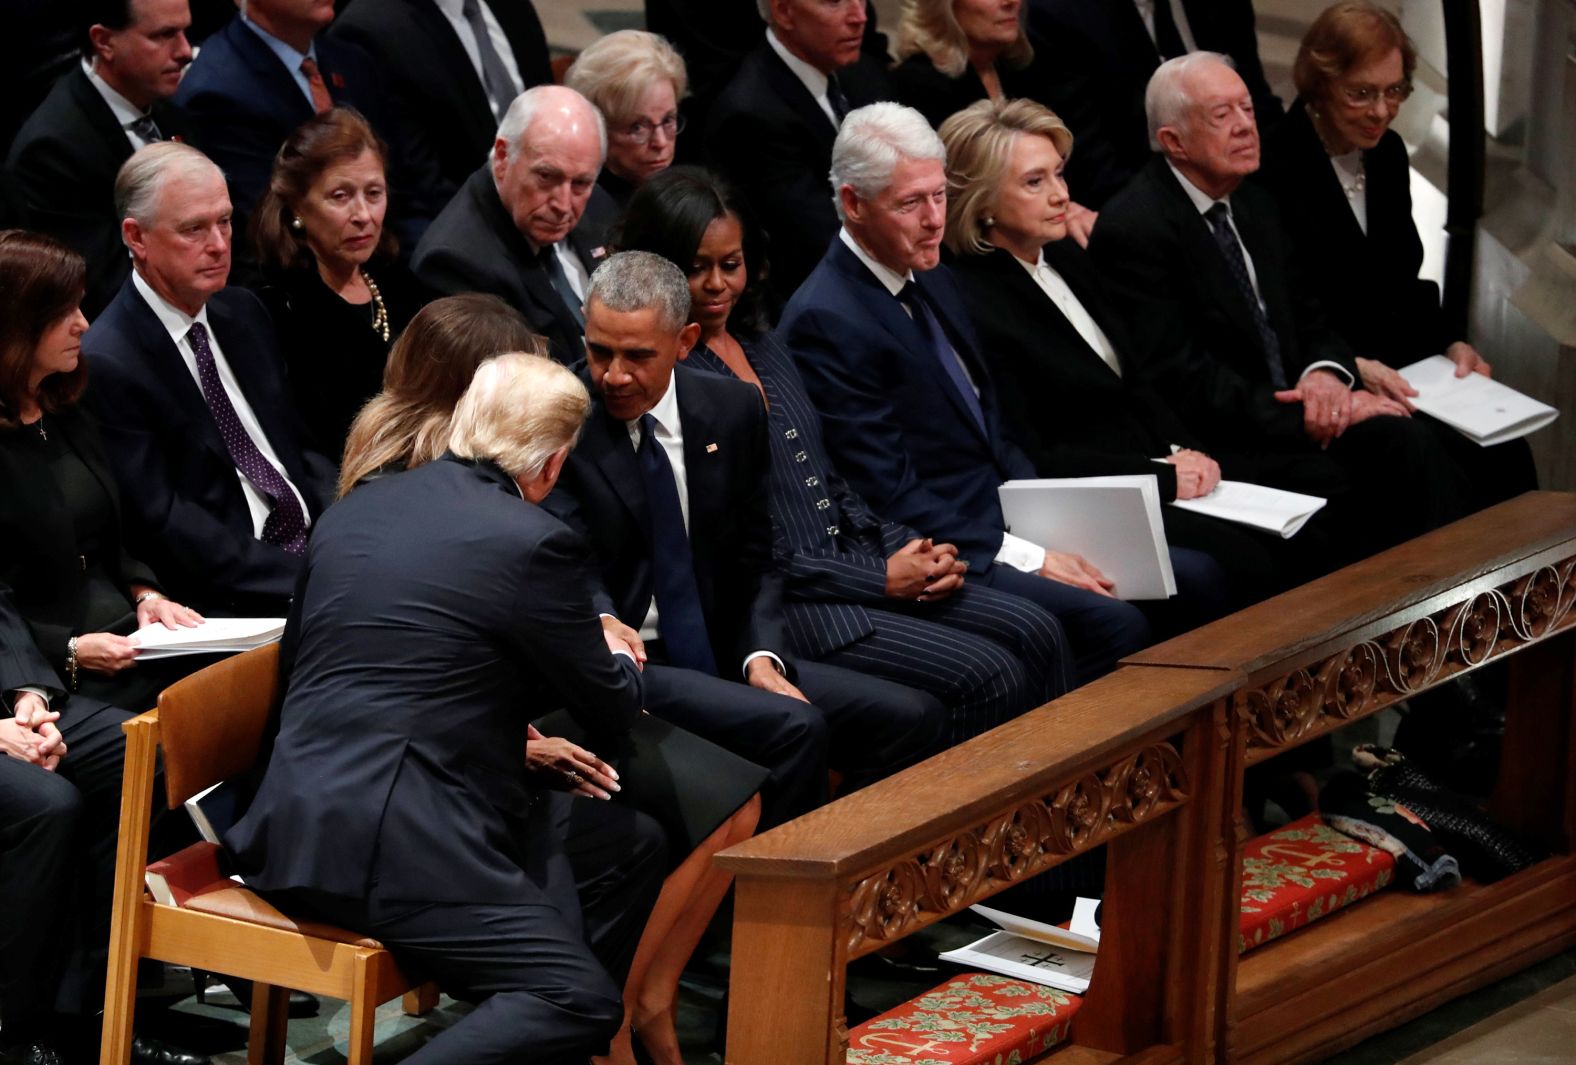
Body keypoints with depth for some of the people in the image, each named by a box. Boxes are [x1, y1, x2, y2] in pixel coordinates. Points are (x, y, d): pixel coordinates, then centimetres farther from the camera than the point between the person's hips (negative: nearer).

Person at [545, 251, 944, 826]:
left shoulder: (731, 409, 7)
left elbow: (754, 560, 13)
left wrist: (762, 658, -5)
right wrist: (600, 623, -40)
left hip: (719, 655, 6)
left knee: (910, 716, -7)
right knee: (793, 729, -29)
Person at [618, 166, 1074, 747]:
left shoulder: (761, 347, 17)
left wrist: (912, 551, 2)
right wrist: (880, 580, -15)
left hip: (859, 560, 8)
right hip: (781, 602, -8)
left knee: (1038, 635, -10)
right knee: (984, 675, -22)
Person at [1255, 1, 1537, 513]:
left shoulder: (1388, 154, 12)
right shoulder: (1277, 167, -12)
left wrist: (1452, 343, 2)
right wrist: (1353, 368, -24)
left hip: (1401, 369, 7)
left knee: (1506, 451, -18)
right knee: (1461, 457, -26)